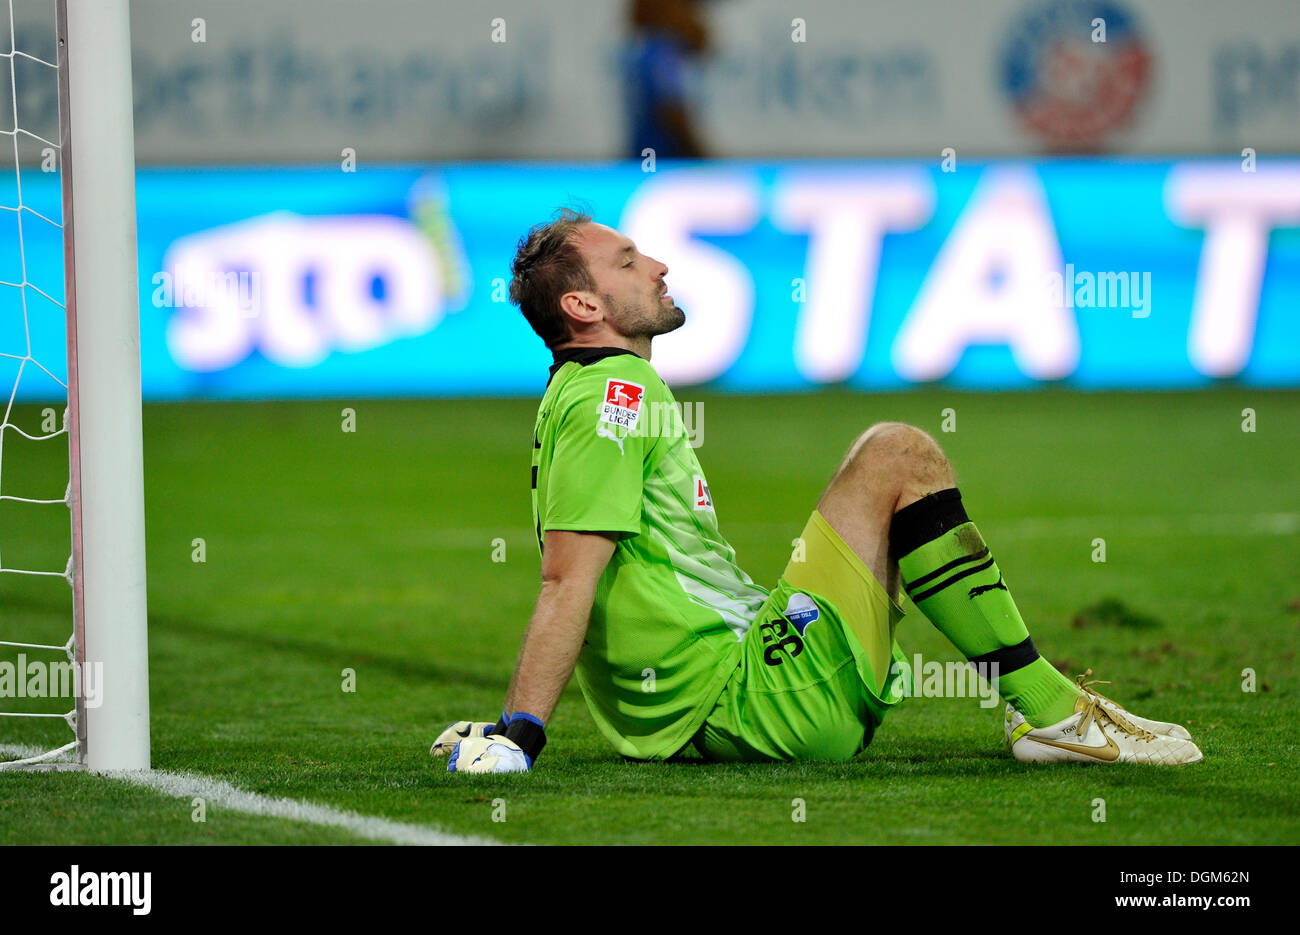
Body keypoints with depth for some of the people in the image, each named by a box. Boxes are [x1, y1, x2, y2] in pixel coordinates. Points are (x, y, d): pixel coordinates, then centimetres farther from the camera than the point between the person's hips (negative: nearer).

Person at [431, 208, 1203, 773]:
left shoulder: (583, 395, 20)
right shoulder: (612, 397, -12)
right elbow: (568, 583, -21)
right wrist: (518, 736, -27)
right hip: (750, 705, -11)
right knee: (899, 455, -10)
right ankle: (1050, 711, -10)